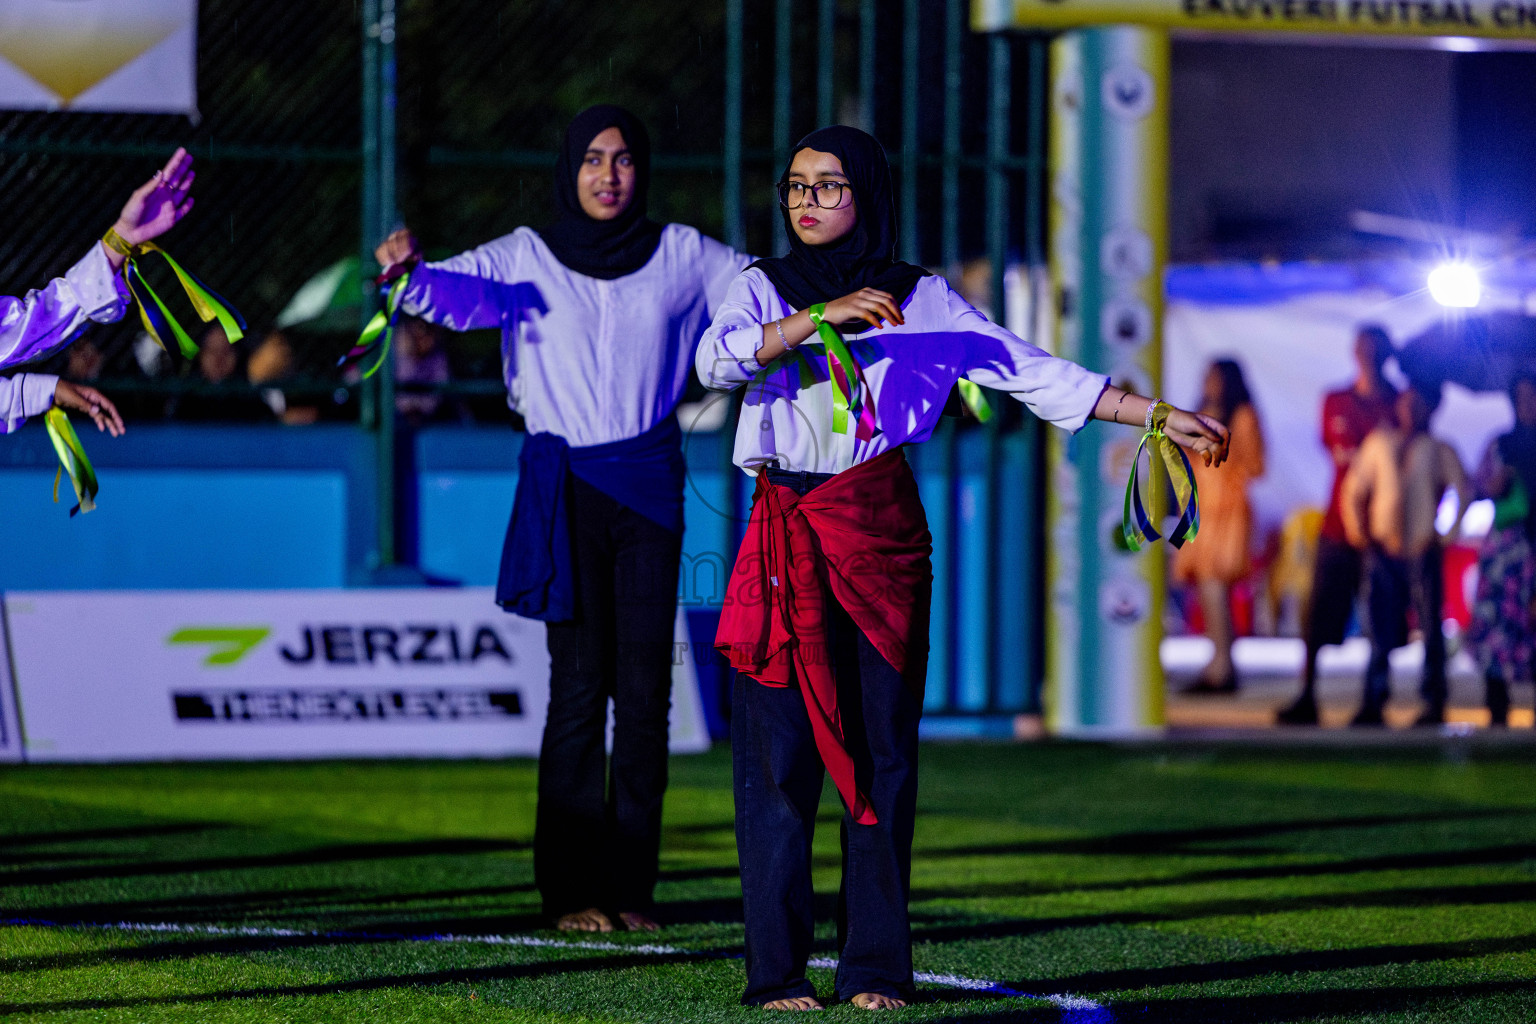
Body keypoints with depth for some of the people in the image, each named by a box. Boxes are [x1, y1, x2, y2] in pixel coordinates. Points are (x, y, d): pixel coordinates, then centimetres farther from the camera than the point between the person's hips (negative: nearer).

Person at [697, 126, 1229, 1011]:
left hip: (882, 536, 1)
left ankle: (876, 969, 2)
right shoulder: (763, 289, 9)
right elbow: (716, 361, -11)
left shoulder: (920, 298, 9)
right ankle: (776, 970, -2)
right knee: (777, 749, -5)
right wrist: (823, 316, -19)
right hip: (785, 535, 0)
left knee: (881, 747, -1)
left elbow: (1031, 371, 6)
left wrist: (1157, 417, 1)